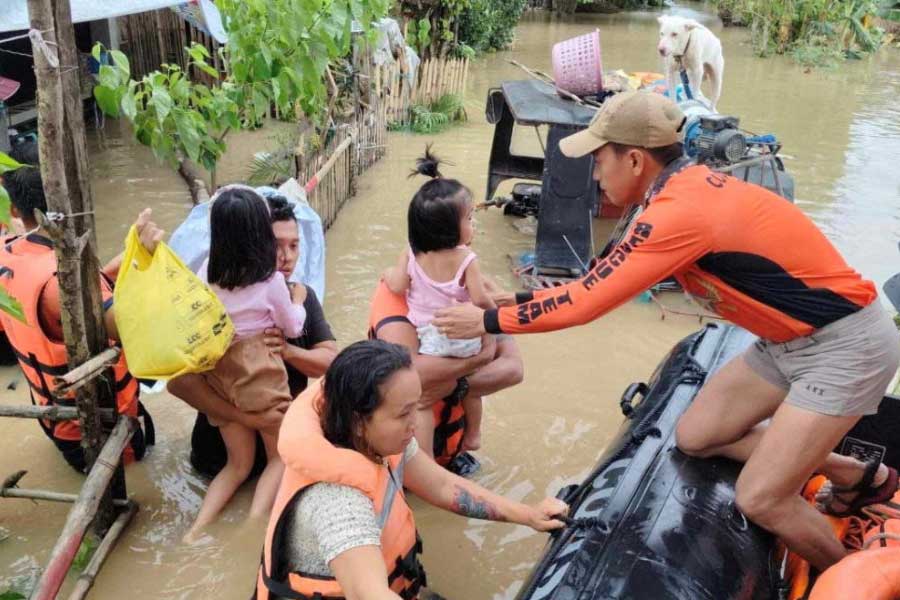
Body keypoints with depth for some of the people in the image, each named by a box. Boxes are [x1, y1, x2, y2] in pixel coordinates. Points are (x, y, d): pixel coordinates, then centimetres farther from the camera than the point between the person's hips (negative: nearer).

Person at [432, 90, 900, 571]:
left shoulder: (680, 211, -28)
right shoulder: (686, 189, 1)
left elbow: (588, 302, -23)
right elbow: (605, 282, 7)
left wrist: (487, 321, -12)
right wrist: (520, 299, 6)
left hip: (846, 343, -9)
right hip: (792, 337, 9)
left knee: (760, 499, -9)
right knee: (696, 436, 10)